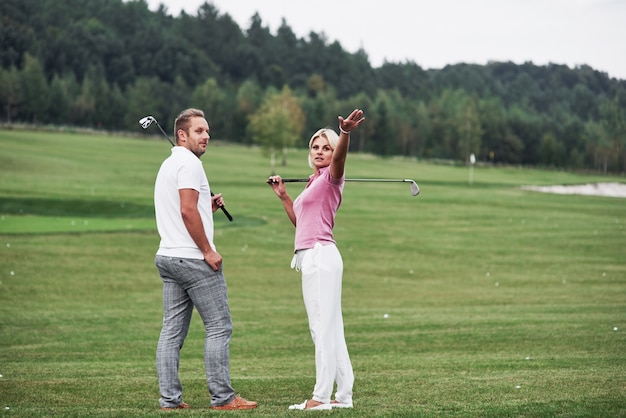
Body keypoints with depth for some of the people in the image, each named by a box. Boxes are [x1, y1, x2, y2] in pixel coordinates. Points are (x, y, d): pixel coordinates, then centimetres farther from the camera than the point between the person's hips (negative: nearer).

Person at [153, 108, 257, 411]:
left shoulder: (168, 165, 20)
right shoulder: (189, 163, -11)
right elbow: (187, 210, -20)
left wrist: (207, 208, 14)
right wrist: (208, 251, -17)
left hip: (167, 257, 10)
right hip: (193, 259, -10)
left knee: (172, 330, 6)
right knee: (219, 327, -4)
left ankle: (169, 398, 4)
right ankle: (222, 397, -4)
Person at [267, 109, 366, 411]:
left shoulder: (330, 177, -4)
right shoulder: (312, 183, 22)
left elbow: (339, 158, -28)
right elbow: (300, 222, 31)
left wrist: (345, 133, -48)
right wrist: (283, 196, 23)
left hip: (320, 255, -10)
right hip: (311, 258, 10)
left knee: (323, 327, -10)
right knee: (330, 328, 9)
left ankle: (321, 397, -10)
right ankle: (343, 395, 12)